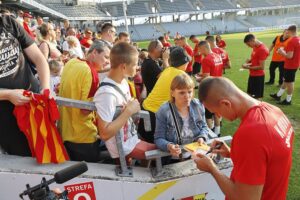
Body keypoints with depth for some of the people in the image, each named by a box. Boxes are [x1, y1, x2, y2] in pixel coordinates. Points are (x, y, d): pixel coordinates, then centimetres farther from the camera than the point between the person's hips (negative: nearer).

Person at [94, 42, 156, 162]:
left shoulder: (123, 82, -2)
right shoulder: (106, 93, -28)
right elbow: (104, 134, -30)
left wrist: (133, 109, -10)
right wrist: (129, 111, -27)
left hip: (132, 138, 8)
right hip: (123, 148, -8)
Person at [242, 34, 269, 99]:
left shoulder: (262, 49, -21)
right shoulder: (255, 47, 7)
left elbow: (261, 67, -22)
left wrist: (248, 67, -18)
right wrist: (249, 61, -1)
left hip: (258, 76, -9)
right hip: (252, 74, 9)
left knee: (256, 97, 0)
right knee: (250, 94, 18)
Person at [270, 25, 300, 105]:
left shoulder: (291, 41, -23)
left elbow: (289, 56, -26)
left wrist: (282, 52, -10)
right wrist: (285, 51, 11)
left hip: (290, 65, -9)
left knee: (289, 82, 3)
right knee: (286, 81, 19)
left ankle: (288, 100, 16)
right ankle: (278, 95, 33)